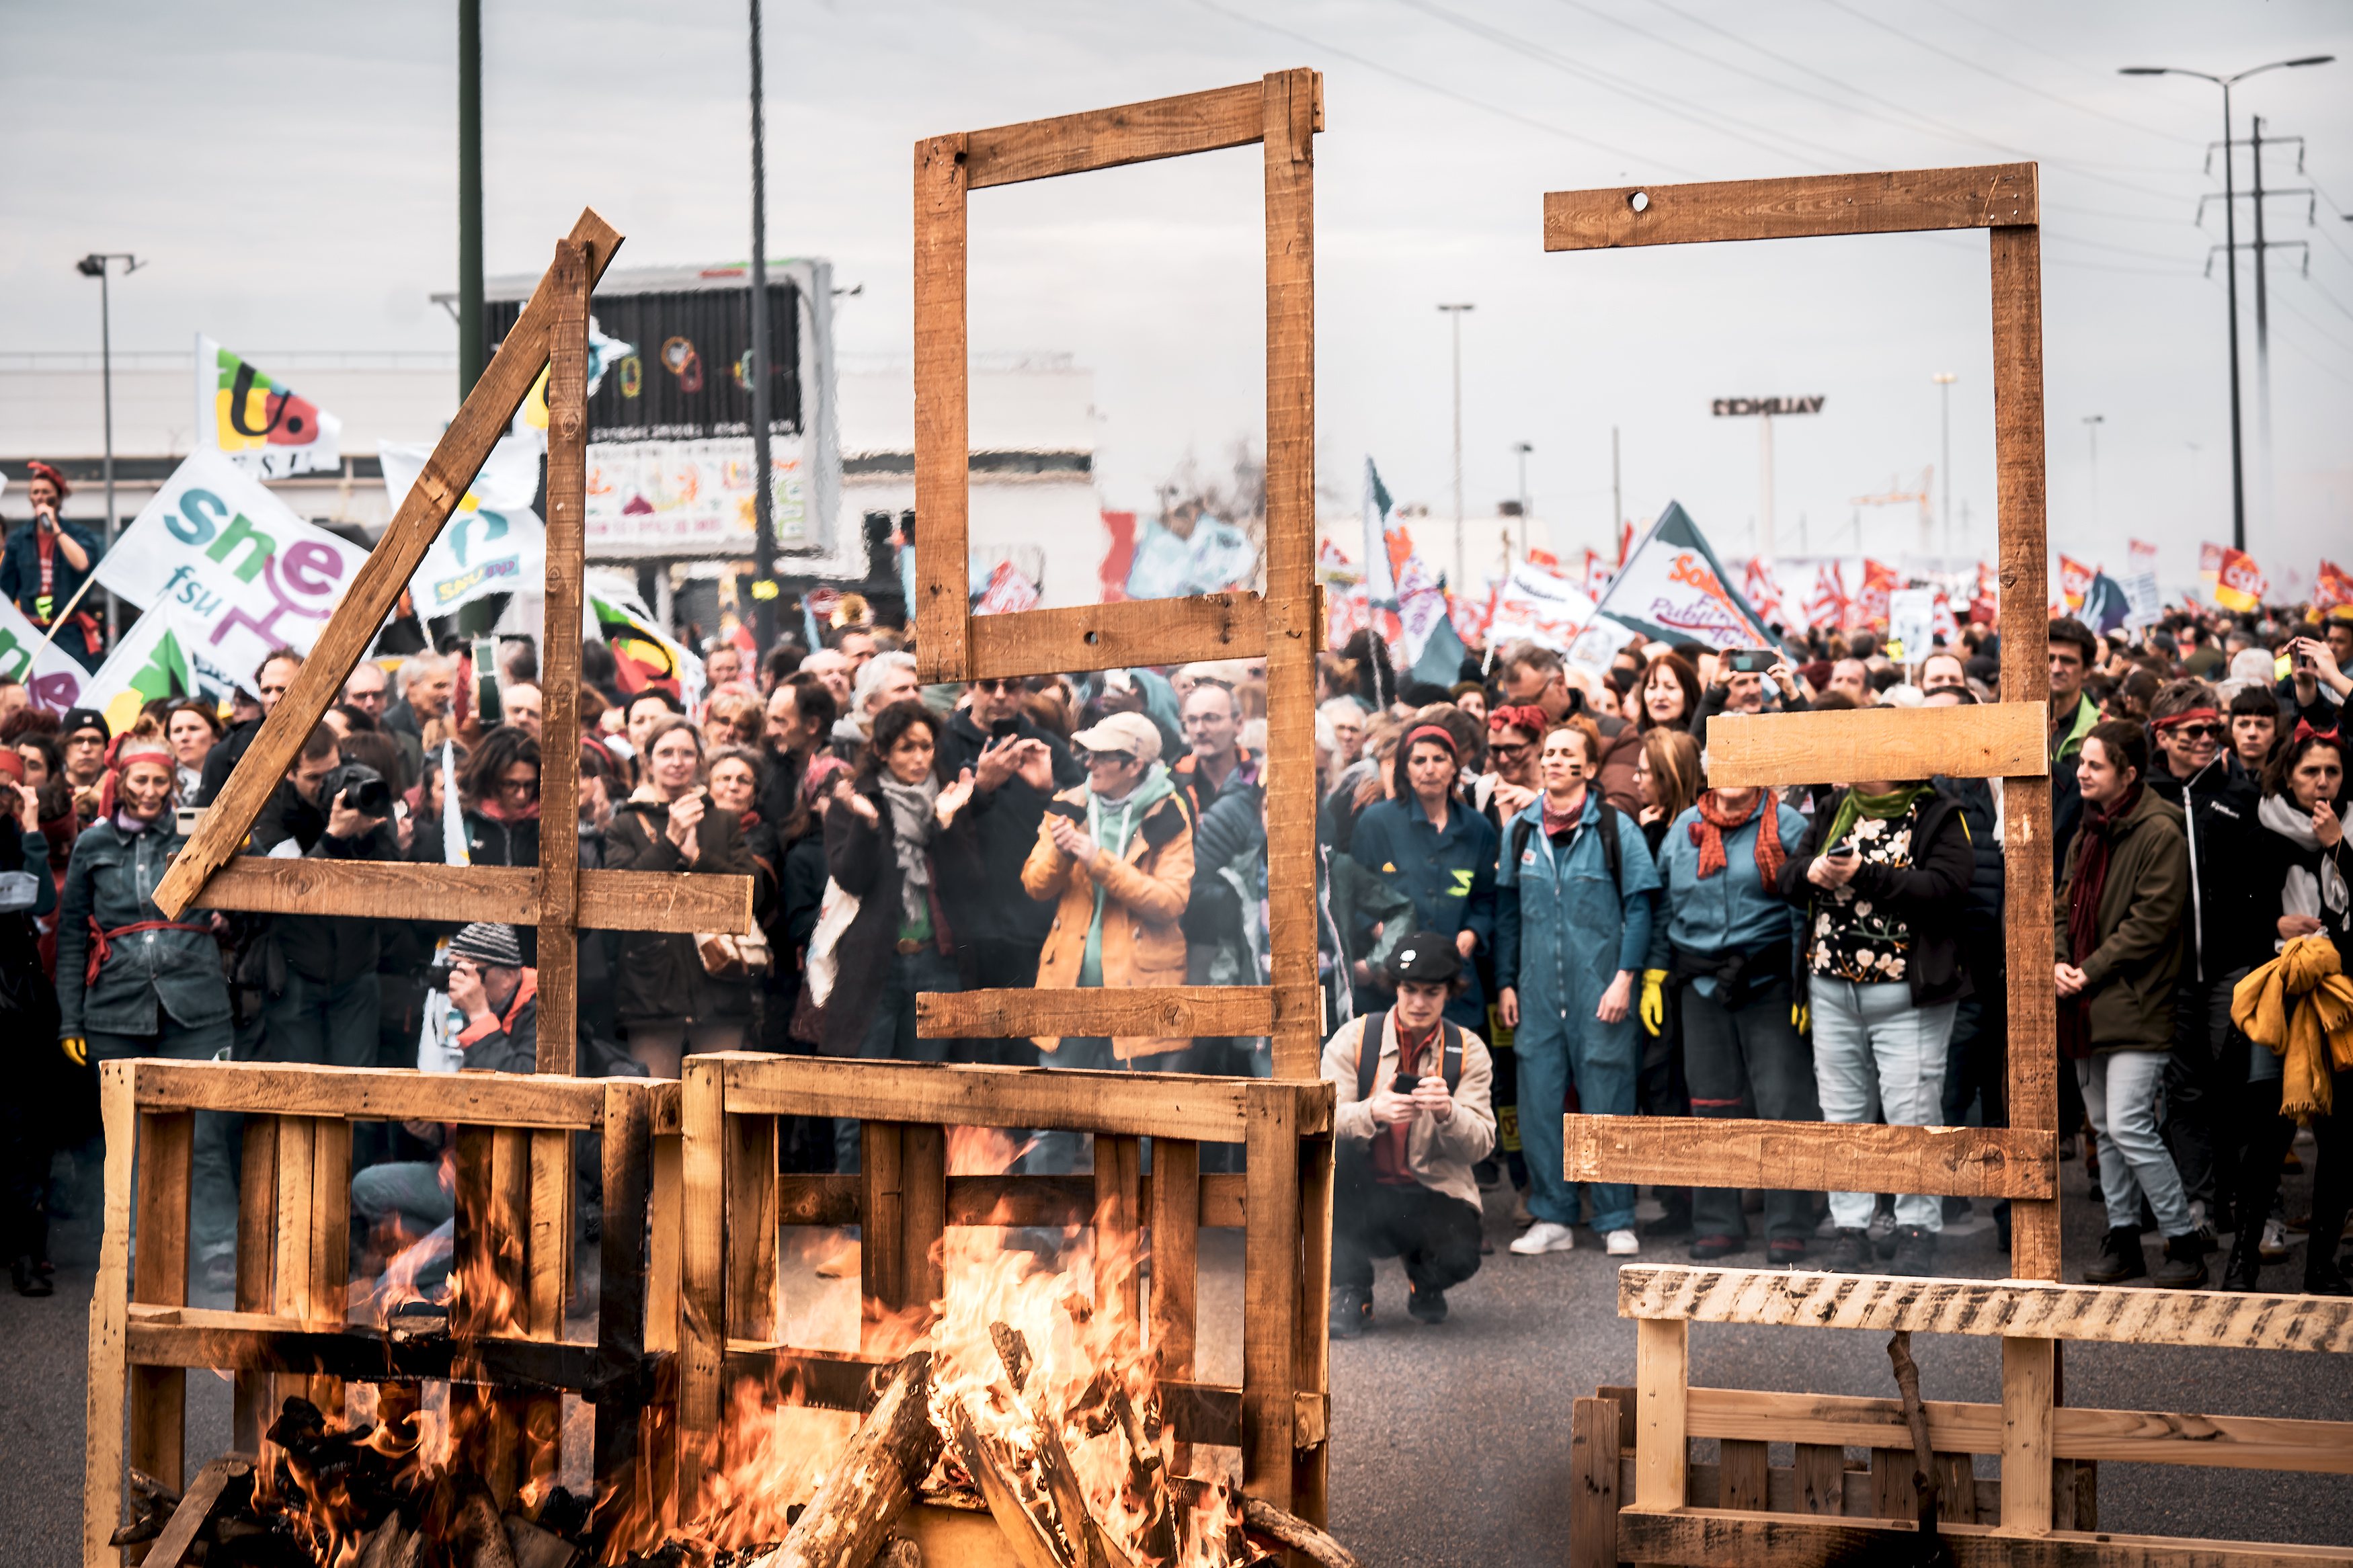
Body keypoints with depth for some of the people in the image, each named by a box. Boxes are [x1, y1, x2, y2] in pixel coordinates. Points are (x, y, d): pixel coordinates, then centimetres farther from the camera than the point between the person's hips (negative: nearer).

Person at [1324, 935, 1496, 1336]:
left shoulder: (1468, 1051, 2)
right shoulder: (1354, 1038, -2)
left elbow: (1480, 1145, -6)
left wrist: (1447, 1112, -28)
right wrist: (1373, 1112, -33)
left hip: (1432, 1195, 0)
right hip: (1360, 1199, 0)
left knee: (1458, 1257, -31)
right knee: (1327, 1153, -32)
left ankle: (1424, 1281, 13)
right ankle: (1350, 1290, -12)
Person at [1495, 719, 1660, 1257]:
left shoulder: (1616, 828, -2)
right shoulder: (1519, 830, 9)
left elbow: (1639, 907, -3)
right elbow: (1507, 910, 14)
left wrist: (1624, 978, -11)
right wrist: (1506, 982, 10)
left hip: (1600, 992, -4)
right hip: (1538, 992, 4)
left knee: (1607, 1106, 0)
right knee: (1539, 1105, 3)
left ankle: (1617, 1221, 9)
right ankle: (1552, 1218, 13)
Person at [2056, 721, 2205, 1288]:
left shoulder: (2160, 834, -11)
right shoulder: (2086, 837, 15)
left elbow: (2153, 922, -15)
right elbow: (2064, 908, 17)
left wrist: (2092, 972, -15)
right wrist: (2058, 963, -2)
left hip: (2135, 1006, -8)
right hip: (2087, 1008, 8)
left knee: (2129, 1126, -14)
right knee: (2104, 1129, 11)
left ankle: (2184, 1243, -4)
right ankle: (2123, 1240, 20)